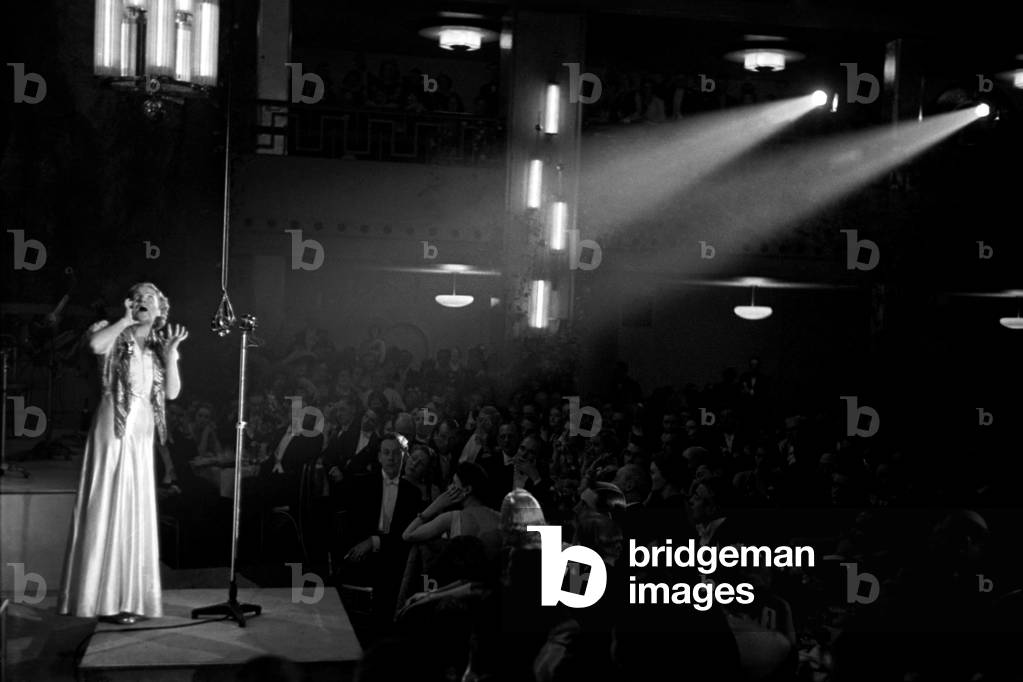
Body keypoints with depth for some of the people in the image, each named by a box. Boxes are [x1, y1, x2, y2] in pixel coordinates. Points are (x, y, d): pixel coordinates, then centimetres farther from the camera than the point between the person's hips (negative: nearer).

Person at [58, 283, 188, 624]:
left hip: (141, 433, 6)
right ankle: (108, 599, -4)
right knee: (109, 507, -7)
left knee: (135, 511, 8)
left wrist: (169, 351, -6)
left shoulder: (159, 346, 13)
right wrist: (126, 319, -15)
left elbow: (172, 392, 3)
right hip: (113, 428, -6)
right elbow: (95, 344, -26)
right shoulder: (115, 336, -1)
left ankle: (130, 595, 16)